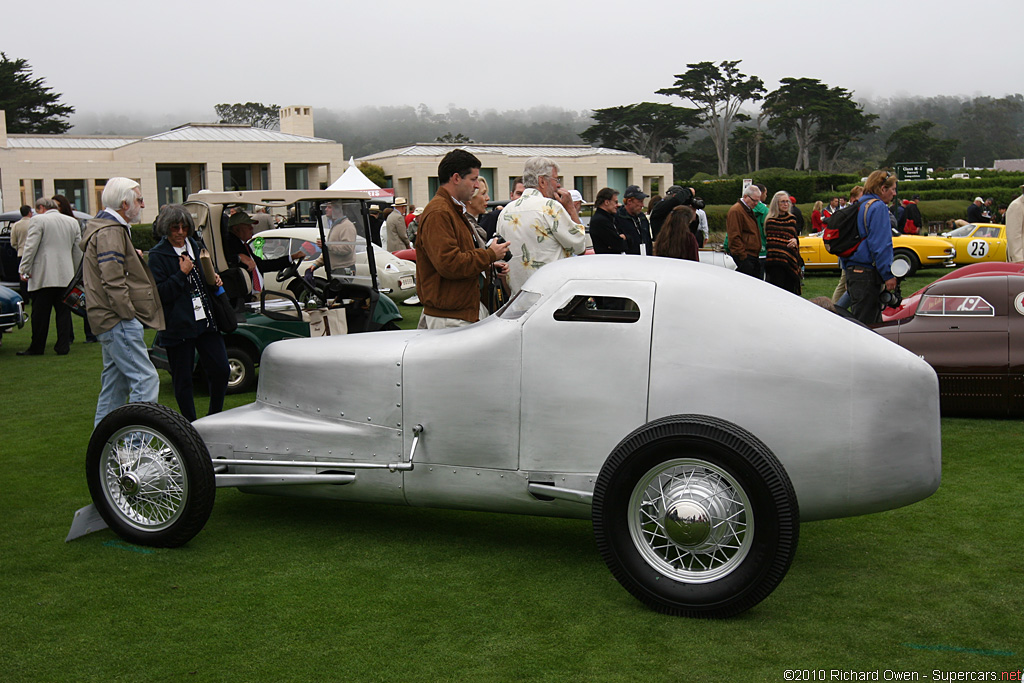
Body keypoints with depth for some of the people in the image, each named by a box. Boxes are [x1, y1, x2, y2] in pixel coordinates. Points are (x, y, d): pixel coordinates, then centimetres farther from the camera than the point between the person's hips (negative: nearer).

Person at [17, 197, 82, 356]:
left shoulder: (38, 220, -4)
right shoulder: (73, 222, 13)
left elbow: (31, 247, -8)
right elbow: (78, 251, 16)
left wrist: (24, 269, -4)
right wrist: (77, 275, 21)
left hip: (43, 277, -4)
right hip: (66, 277, 4)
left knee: (40, 313, 1)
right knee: (63, 312, 7)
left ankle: (36, 347, 7)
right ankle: (63, 346, 5)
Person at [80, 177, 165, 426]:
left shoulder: (112, 228, 21)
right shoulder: (110, 232, -14)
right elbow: (113, 281, -21)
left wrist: (133, 257, 14)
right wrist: (129, 315, -18)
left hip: (110, 322, 11)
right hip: (119, 322, -11)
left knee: (115, 383, 16)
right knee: (145, 379, -14)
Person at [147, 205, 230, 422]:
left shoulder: (197, 247, 12)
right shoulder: (157, 255, -5)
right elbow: (159, 294, -12)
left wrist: (214, 279, 6)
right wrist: (182, 274, -16)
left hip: (205, 321, 5)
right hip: (177, 326, -5)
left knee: (221, 370, 3)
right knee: (183, 380, 4)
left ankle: (215, 417, 22)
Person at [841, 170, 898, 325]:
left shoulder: (858, 206, 18)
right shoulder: (878, 207, -10)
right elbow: (880, 244, -17)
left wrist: (848, 271, 25)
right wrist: (888, 275, -15)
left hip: (852, 271, 10)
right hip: (867, 274, -10)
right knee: (865, 323, -8)